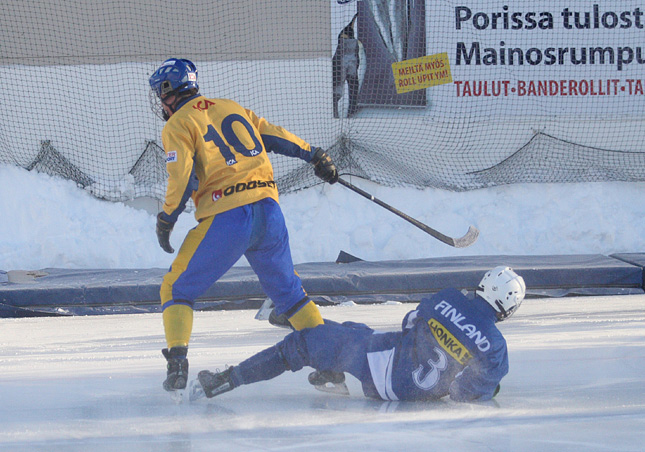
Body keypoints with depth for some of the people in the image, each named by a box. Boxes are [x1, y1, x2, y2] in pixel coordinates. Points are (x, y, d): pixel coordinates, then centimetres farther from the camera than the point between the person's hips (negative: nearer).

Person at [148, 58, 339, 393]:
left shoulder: (177, 126, 2)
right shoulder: (231, 108, 19)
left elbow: (183, 179, -10)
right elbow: (276, 136, 21)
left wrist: (166, 220, 0)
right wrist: (316, 157, 31)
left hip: (226, 219, -5)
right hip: (268, 211, 5)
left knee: (177, 288, 8)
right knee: (287, 291, 20)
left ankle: (177, 363, -5)